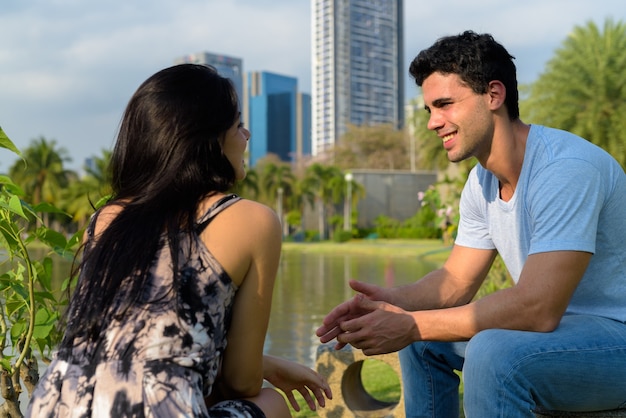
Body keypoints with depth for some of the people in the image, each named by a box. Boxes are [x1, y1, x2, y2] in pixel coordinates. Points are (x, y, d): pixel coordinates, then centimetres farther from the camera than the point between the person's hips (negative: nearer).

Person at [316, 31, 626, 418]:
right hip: (559, 323, 9)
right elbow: (456, 281, 7)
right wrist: (391, 301, -13)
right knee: (423, 339, 9)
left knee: (492, 353, -33)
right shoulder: (483, 181, 3)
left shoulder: (566, 168, -25)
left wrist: (411, 325, -26)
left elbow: (537, 309, -30)